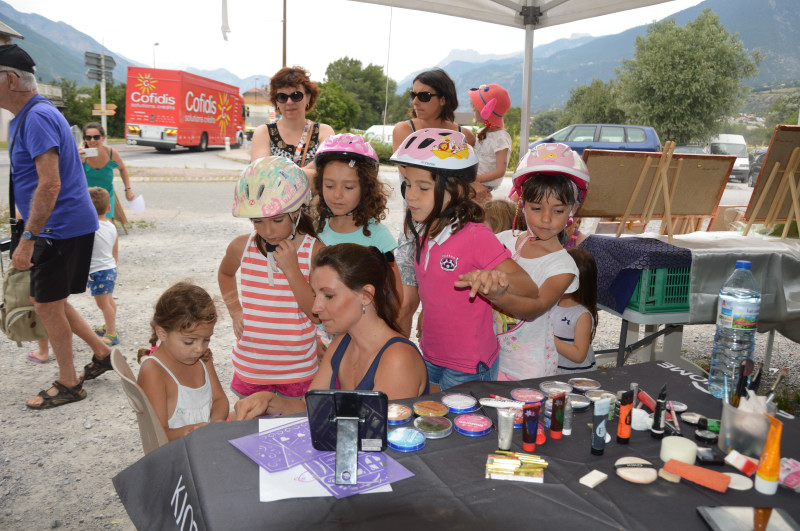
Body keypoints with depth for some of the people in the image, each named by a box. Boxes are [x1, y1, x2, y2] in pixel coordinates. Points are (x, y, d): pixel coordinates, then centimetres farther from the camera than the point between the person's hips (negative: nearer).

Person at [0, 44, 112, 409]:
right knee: (48, 299, 17)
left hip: (62, 228, -10)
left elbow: (49, 186, -25)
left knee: (47, 305, 1)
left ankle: (68, 385, 15)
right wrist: (31, 235, 21)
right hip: (64, 226, 10)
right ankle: (102, 354, 26)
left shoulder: (37, 118, -18)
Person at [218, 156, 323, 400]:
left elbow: (318, 315, -18)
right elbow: (225, 273, 20)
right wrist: (235, 310, 6)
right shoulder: (242, 246, -5)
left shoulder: (315, 251, -14)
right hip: (249, 368, 3)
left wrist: (291, 269, -25)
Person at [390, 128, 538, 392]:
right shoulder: (422, 235, 2)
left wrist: (498, 280, -40)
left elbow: (530, 289, -21)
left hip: (469, 368, -7)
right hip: (430, 359, 7)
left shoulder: (476, 236, -20)